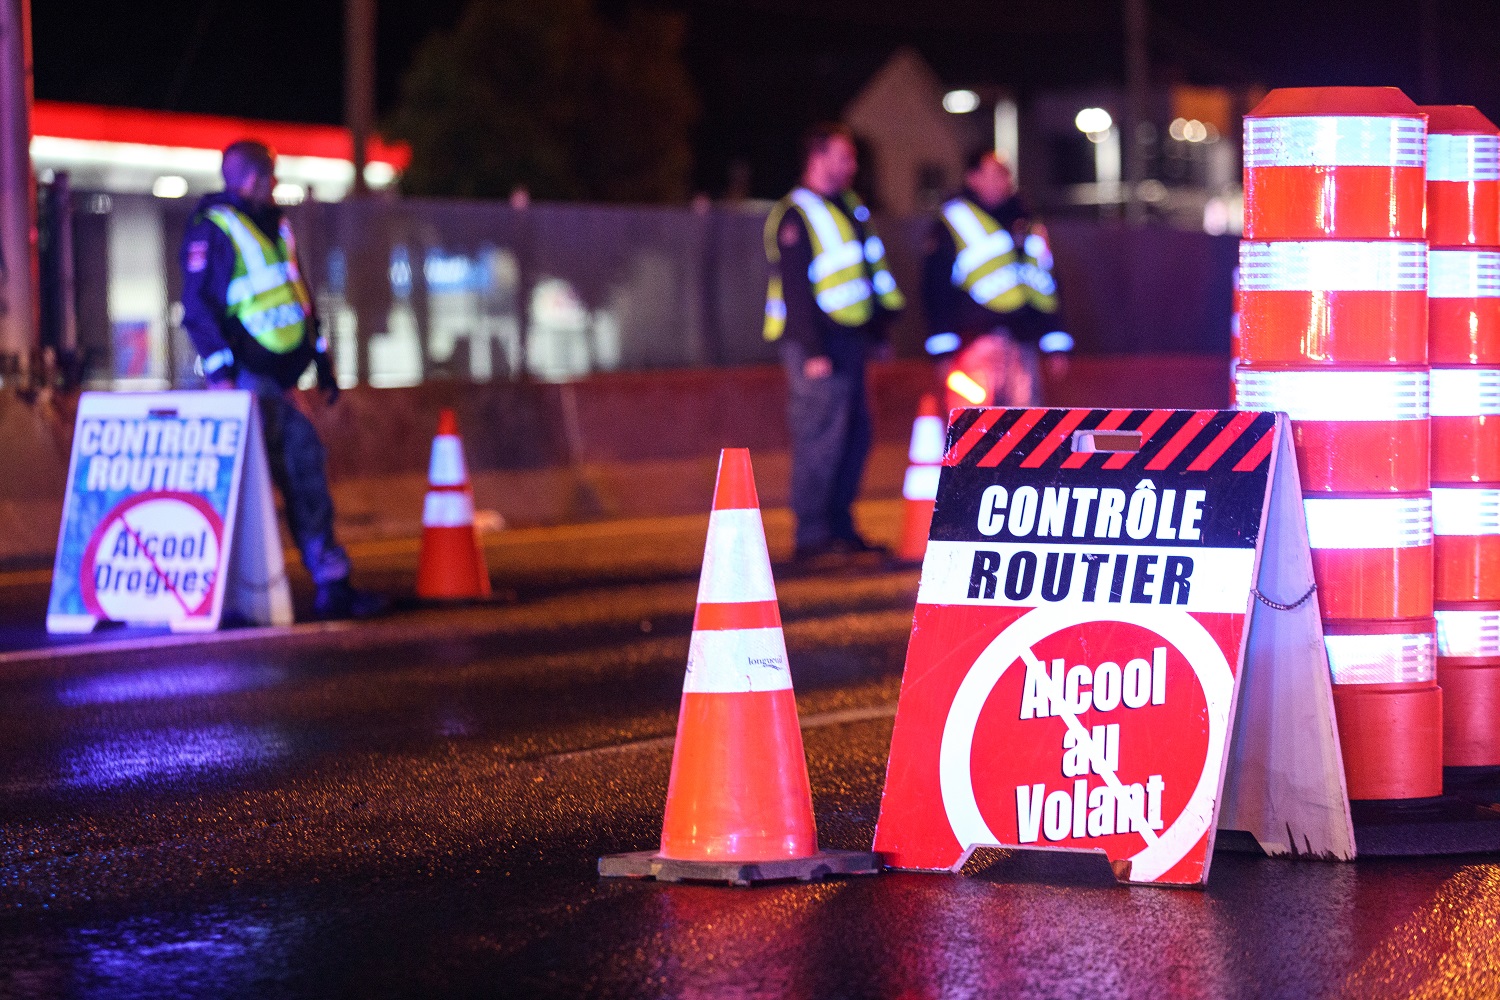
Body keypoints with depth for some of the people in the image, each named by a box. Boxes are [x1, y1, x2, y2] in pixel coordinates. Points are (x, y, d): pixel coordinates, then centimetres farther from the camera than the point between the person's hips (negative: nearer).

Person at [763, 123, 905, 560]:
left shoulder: (848, 207, 17)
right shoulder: (795, 215, -12)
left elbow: (870, 270, 24)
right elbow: (796, 287, -17)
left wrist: (880, 327, 22)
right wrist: (814, 350, -21)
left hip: (849, 339, 9)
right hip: (818, 340, -9)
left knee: (855, 434, 10)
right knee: (821, 436, -9)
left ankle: (840, 524, 18)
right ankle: (812, 532, -6)